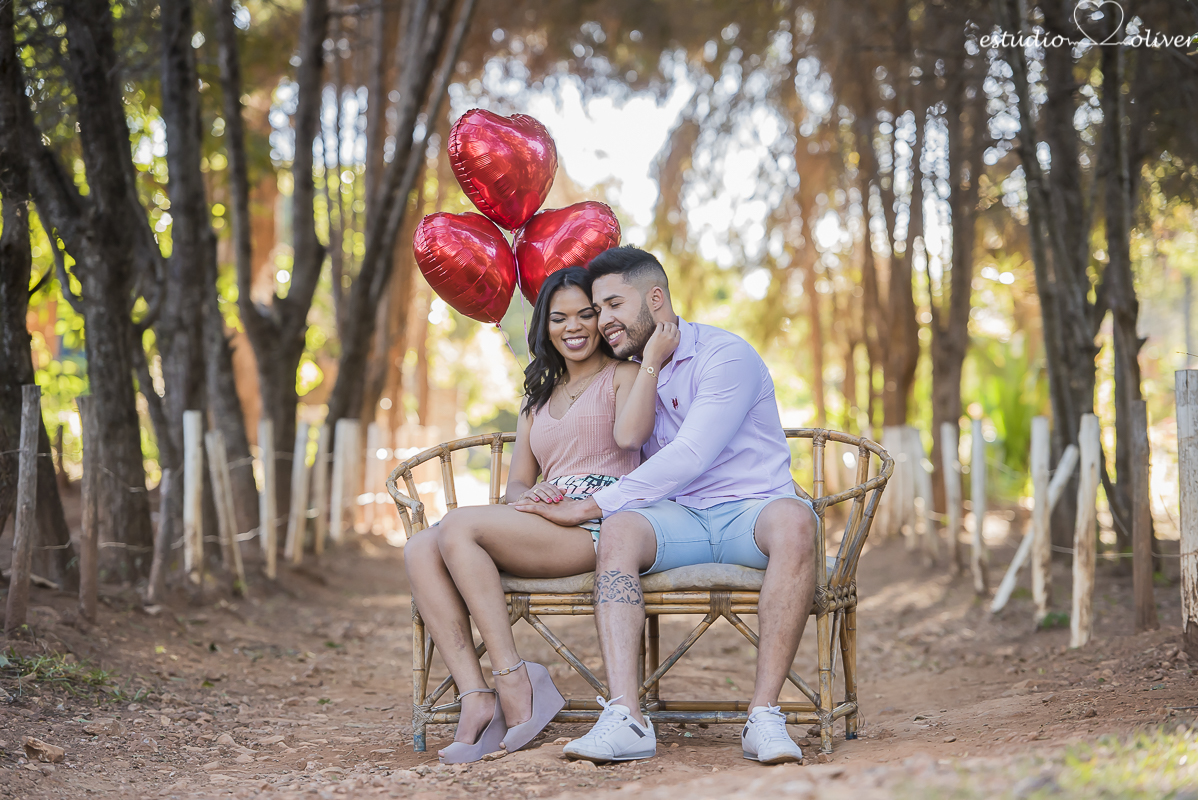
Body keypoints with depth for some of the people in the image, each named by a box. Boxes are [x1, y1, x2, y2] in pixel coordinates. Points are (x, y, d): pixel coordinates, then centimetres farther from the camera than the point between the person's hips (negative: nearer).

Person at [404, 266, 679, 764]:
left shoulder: (623, 374, 11)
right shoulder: (538, 398, 30)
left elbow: (629, 434, -13)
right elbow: (516, 484, 22)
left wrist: (653, 357, -11)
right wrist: (530, 494, -1)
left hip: (599, 522, -7)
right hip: (546, 521, 7)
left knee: (458, 527, -27)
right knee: (419, 549, -18)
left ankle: (515, 684, -27)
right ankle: (475, 699, -30)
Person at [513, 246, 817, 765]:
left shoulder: (726, 356, -9)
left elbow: (688, 459, -19)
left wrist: (586, 507, -20)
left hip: (750, 508, -4)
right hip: (679, 518, 4)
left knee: (794, 521, -39)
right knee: (619, 530, -29)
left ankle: (764, 716, -39)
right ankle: (626, 719, -41)